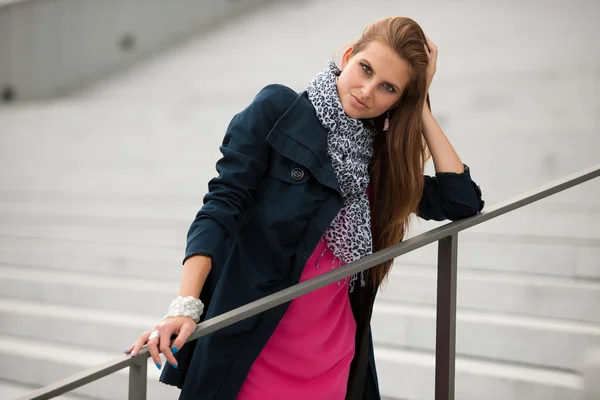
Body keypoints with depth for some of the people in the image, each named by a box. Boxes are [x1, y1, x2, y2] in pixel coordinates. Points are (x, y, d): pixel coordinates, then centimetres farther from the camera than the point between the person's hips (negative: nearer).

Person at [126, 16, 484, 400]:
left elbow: (463, 202, 4)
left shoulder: (378, 155, 9)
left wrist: (421, 109, 1)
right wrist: (185, 306, -25)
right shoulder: (278, 110, -5)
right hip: (248, 348, -4)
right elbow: (223, 205, -13)